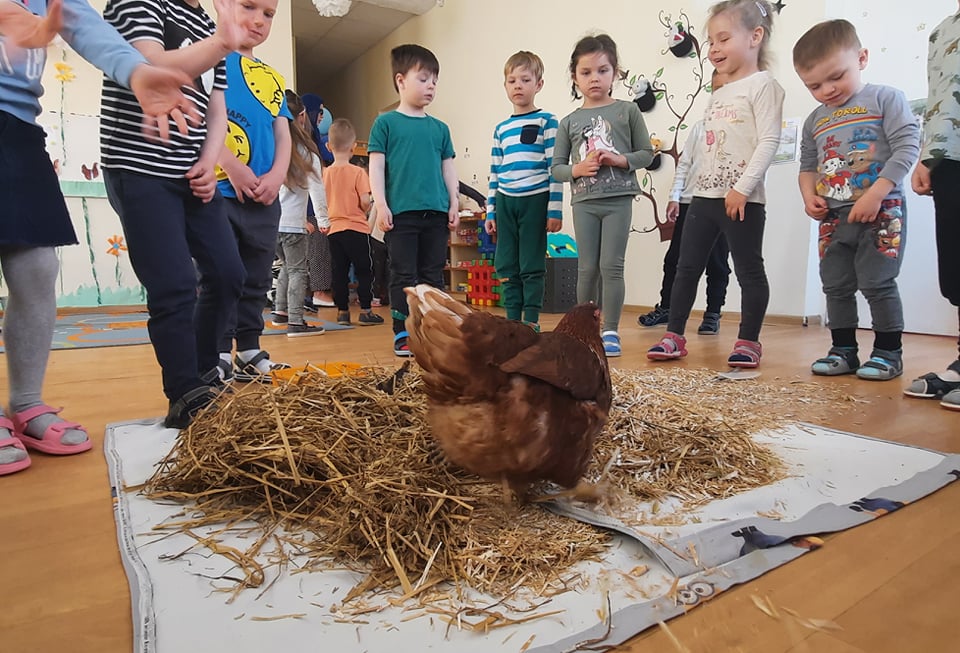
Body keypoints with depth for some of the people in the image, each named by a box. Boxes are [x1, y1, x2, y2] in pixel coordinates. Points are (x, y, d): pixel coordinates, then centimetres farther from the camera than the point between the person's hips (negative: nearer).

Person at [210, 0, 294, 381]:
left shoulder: (273, 79, 18)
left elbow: (283, 134, 13)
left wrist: (277, 175, -4)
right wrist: (233, 168, -16)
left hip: (265, 199, 6)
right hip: (220, 191, -5)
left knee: (256, 280, 11)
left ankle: (250, 352, 21)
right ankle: (218, 356, 6)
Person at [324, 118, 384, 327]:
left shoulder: (325, 173, 4)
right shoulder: (357, 172, -9)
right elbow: (365, 201, -16)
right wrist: (365, 210, 4)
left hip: (333, 229, 5)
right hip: (356, 228, -5)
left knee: (340, 271, 9)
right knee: (364, 270, 5)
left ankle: (342, 311, 15)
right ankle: (365, 311, 6)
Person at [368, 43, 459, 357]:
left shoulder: (439, 128, 15)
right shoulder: (386, 123, 4)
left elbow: (448, 168, 17)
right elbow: (376, 166, -1)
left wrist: (454, 203, 9)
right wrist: (381, 205, -9)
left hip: (436, 213, 4)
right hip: (401, 213, -4)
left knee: (433, 275, 8)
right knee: (403, 275, -1)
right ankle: (402, 334, 6)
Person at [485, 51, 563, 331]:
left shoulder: (546, 121, 2)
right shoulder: (501, 129, 15)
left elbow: (555, 168, -4)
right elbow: (494, 173, 17)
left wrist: (555, 210, -11)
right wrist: (490, 212, 12)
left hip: (535, 200, -5)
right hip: (505, 203, 5)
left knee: (532, 266, 0)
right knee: (507, 266, 5)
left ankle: (532, 323, 8)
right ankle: (512, 322, 14)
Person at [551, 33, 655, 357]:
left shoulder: (627, 111, 5)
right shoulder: (569, 122, 9)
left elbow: (646, 152, 7)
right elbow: (556, 167, 9)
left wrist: (620, 160, -11)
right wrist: (577, 169, -11)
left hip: (618, 199, -2)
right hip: (584, 201, 2)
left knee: (611, 266, -3)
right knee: (587, 267, 5)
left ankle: (611, 331, 6)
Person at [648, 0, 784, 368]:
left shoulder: (762, 85, -3)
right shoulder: (717, 95, 20)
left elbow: (769, 141, -14)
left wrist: (743, 187, -21)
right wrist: (700, 187, 18)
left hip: (741, 199, -8)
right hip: (704, 196, 8)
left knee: (749, 270, 1)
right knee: (687, 267, 7)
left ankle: (748, 342, 10)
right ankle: (675, 335, 14)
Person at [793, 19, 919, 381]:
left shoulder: (885, 99, -3)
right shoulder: (814, 122, 13)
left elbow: (907, 147, -11)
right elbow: (808, 165, 18)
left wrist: (875, 195, -21)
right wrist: (809, 196, -3)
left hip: (881, 213, -6)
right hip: (833, 217, 6)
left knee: (877, 283, -5)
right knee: (835, 286, 7)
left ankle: (888, 352, 8)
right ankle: (843, 350, 18)